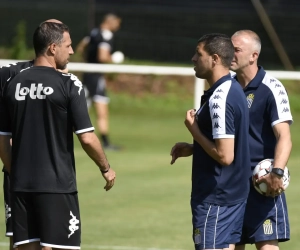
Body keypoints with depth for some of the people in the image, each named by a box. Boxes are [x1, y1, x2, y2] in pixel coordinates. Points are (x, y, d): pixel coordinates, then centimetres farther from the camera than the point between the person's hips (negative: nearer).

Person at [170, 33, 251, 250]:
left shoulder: (220, 98, -21)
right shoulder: (233, 89, 11)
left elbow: (224, 155, -25)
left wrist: (195, 131, -12)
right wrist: (192, 148, 12)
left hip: (215, 198, -10)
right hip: (235, 194, 10)